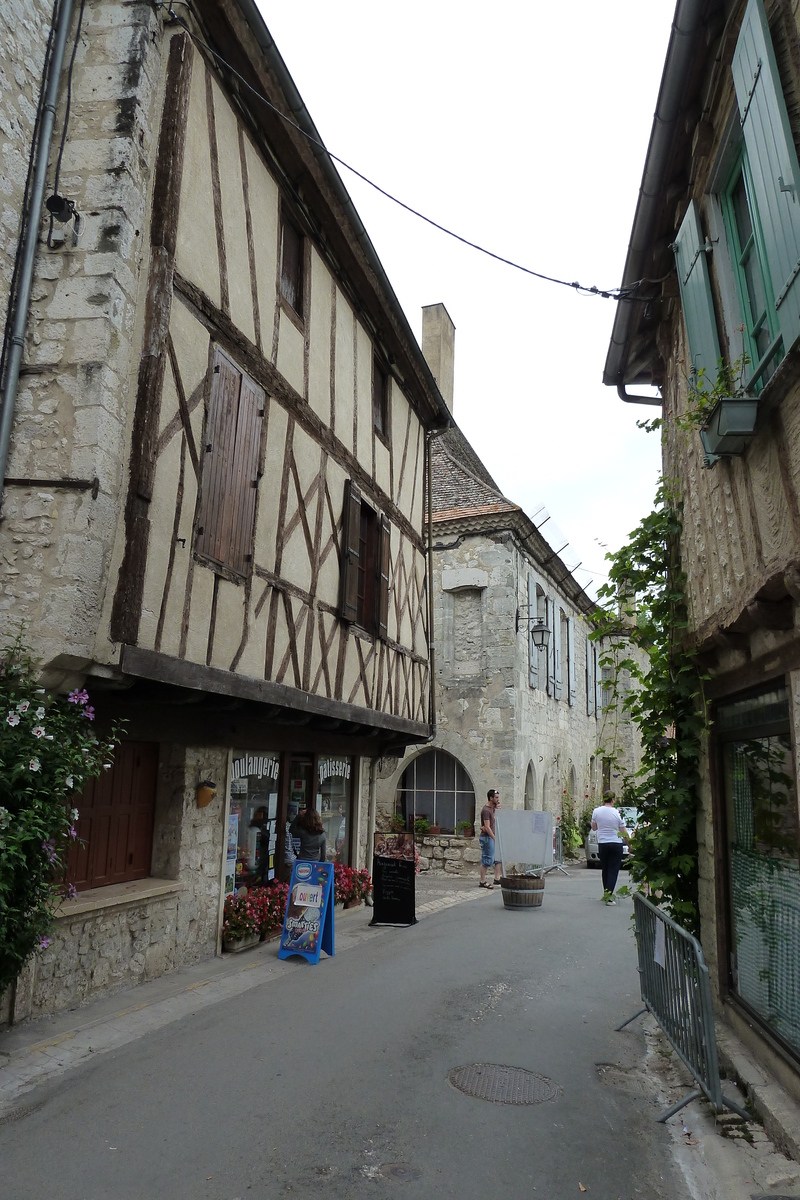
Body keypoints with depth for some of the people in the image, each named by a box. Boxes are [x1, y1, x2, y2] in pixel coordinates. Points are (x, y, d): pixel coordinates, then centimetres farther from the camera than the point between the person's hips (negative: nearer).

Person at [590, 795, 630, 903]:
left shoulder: (596, 811, -3)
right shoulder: (617, 813, -6)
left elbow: (594, 827, 10)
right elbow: (624, 832, -1)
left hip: (602, 844, 2)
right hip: (616, 844, -2)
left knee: (605, 869, 16)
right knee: (613, 870, 0)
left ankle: (606, 893, 25)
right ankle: (609, 894, -9)